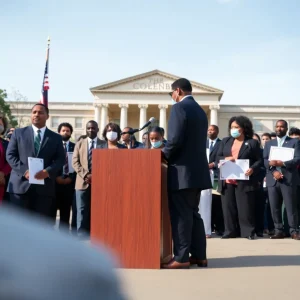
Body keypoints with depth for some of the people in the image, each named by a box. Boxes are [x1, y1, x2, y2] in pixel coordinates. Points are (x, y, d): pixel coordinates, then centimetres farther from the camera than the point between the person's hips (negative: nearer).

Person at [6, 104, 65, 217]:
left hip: (44, 187, 1)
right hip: (21, 184, 0)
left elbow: (60, 159, 6)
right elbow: (10, 155, 4)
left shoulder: (56, 138, 14)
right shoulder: (18, 132, 12)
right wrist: (24, 171, -12)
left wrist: (48, 171, -14)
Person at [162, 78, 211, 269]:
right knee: (193, 213, 14)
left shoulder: (179, 108, -10)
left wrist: (164, 156, -3)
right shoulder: (200, 111, 16)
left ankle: (181, 258, 0)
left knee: (181, 215, -4)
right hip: (197, 170, 9)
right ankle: (199, 255, 18)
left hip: (183, 170, -9)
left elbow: (175, 140, -20)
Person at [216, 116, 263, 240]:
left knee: (245, 207, -1)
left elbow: (259, 160, 1)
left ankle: (248, 232, 7)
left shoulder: (252, 143, 4)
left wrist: (252, 169, -17)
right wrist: (225, 159, -10)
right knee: (228, 207, 6)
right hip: (227, 180, 4)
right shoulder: (225, 141, 16)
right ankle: (230, 231, 13)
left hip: (244, 181, -4)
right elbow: (218, 158, 12)